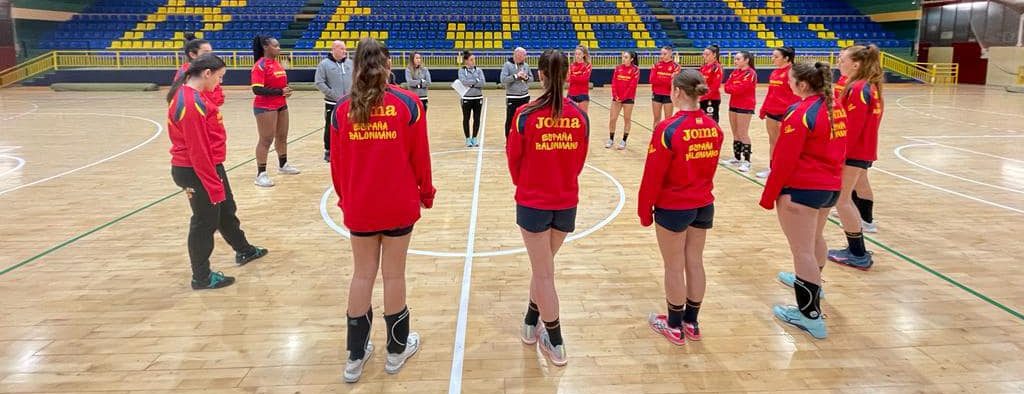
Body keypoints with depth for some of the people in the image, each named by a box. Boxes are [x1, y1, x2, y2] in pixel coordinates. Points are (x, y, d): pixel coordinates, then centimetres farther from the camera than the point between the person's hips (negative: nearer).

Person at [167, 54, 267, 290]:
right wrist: (213, 185, -21)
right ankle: (202, 277, 19)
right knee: (205, 222, 4)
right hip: (198, 172, -10)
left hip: (210, 166, 10)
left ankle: (244, 251, 44)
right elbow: (198, 151, -25)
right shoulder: (191, 103, -25)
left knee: (227, 210, 24)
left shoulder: (192, 95, 7)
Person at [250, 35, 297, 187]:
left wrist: (286, 91, 1)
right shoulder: (260, 66, -15)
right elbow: (257, 89, -23)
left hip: (281, 105, 8)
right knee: (266, 140, -5)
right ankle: (261, 174, 1)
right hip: (265, 107, -8)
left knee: (282, 136, 18)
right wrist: (280, 92, -22)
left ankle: (283, 165, 35)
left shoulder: (277, 63, 11)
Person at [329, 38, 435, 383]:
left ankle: (355, 357, 23)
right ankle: (397, 349, 27)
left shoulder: (343, 109, -2)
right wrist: (426, 193, 12)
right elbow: (420, 157, -4)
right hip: (398, 205, -2)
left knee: (362, 274, 13)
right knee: (394, 273, 10)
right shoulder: (408, 103, -8)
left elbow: (337, 163, 4)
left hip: (358, 207, 2)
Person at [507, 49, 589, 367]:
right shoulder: (580, 116, -6)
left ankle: (555, 344, 15)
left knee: (543, 272, 8)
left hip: (533, 202, -3)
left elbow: (513, 159, -3)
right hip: (566, 202, 3)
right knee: (543, 264, 21)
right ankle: (531, 324, 37)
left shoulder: (526, 115, -15)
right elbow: (579, 161, 4)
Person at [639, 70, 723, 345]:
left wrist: (645, 210, -4)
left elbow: (653, 175, -16)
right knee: (695, 263, 15)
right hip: (703, 205, 6)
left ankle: (675, 326, 22)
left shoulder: (668, 129, -20)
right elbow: (709, 168, 8)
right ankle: (691, 323, 29)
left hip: (673, 207, -6)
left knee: (674, 267, 8)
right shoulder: (713, 127, -2)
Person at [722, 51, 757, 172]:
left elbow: (740, 89, -22)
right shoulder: (735, 72, 12)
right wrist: (735, 89, -16)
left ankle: (746, 161, -4)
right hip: (733, 105, 8)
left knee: (743, 133, -8)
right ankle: (737, 158, 20)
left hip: (745, 107, -8)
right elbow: (727, 87, 2)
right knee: (735, 133, 12)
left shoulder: (750, 73, -12)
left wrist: (731, 88, -5)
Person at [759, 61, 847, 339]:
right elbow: (838, 149, 15)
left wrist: (769, 195, -12)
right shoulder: (835, 108, 7)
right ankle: (810, 282, 52)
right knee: (814, 238, 29)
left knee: (802, 250, -3)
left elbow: (785, 160, -19)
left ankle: (810, 315, 1)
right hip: (831, 186, 9)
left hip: (802, 188, -9)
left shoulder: (800, 112, -18)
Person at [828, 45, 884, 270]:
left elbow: (851, 127, -22)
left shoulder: (858, 89, -18)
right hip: (864, 151, 9)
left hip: (853, 152, -9)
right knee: (846, 198, 17)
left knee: (841, 199, -1)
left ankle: (858, 255, 6)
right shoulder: (870, 86, 11)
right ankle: (857, 250, 23)